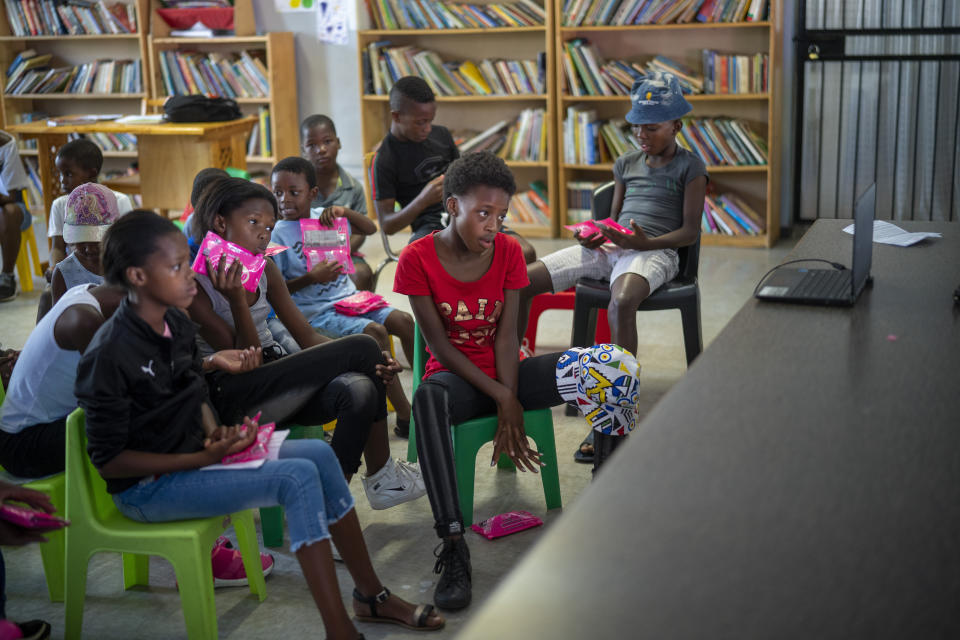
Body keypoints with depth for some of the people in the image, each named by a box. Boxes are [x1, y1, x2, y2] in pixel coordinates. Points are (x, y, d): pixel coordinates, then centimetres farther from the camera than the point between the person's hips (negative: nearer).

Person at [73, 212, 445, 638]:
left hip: (193, 455, 8)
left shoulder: (177, 323, 2)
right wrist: (205, 458, -23)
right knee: (298, 478, -23)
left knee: (319, 453, -4)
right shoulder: (110, 355, -23)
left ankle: (371, 595, 8)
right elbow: (109, 460, -19)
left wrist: (215, 435, -7)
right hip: (146, 488, -8)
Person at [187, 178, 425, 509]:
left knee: (360, 389, -26)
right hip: (234, 398, -6)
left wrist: (371, 363, -9)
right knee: (363, 346, -15)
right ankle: (381, 475, 3)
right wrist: (237, 300, -29)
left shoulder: (265, 270, 8)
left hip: (274, 386, 7)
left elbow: (307, 336, 6)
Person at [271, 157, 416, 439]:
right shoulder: (277, 235, -7)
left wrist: (344, 211, -4)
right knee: (376, 332, -25)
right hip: (317, 312, -6)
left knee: (404, 320, -11)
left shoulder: (324, 218, 7)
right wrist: (311, 278, -21)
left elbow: (370, 228, 13)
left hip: (349, 297, 6)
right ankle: (406, 417, -20)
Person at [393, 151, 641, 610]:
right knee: (428, 398, -43)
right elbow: (440, 346, -12)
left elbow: (506, 335, -5)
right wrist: (503, 400, -19)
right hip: (456, 377, -3)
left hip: (505, 371, 3)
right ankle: (453, 547, -43)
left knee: (617, 368, -21)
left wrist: (509, 406, -18)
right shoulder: (417, 258, -10)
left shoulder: (508, 252, 0)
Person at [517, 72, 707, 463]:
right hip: (610, 248, 6)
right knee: (522, 280, -13)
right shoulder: (626, 163, 22)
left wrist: (643, 242, -18)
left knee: (621, 303, -41)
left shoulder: (690, 167, 5)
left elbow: (690, 231, -2)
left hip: (655, 252, -6)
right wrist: (596, 236, 1)